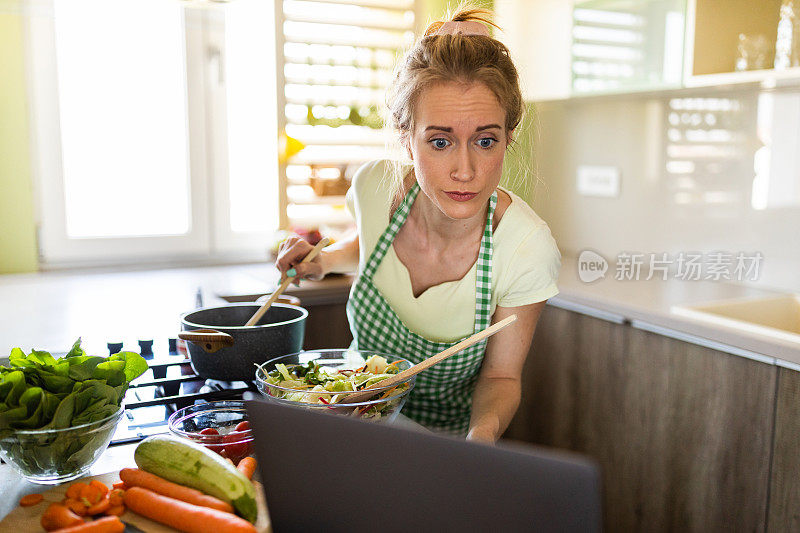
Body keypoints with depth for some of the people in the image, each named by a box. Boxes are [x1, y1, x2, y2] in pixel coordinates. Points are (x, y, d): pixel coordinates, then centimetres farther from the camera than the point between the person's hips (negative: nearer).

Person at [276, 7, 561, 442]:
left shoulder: (527, 248, -26)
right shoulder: (375, 186, -18)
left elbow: (499, 377, -12)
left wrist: (485, 430, -32)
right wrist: (324, 260, -10)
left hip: (450, 436, 0)